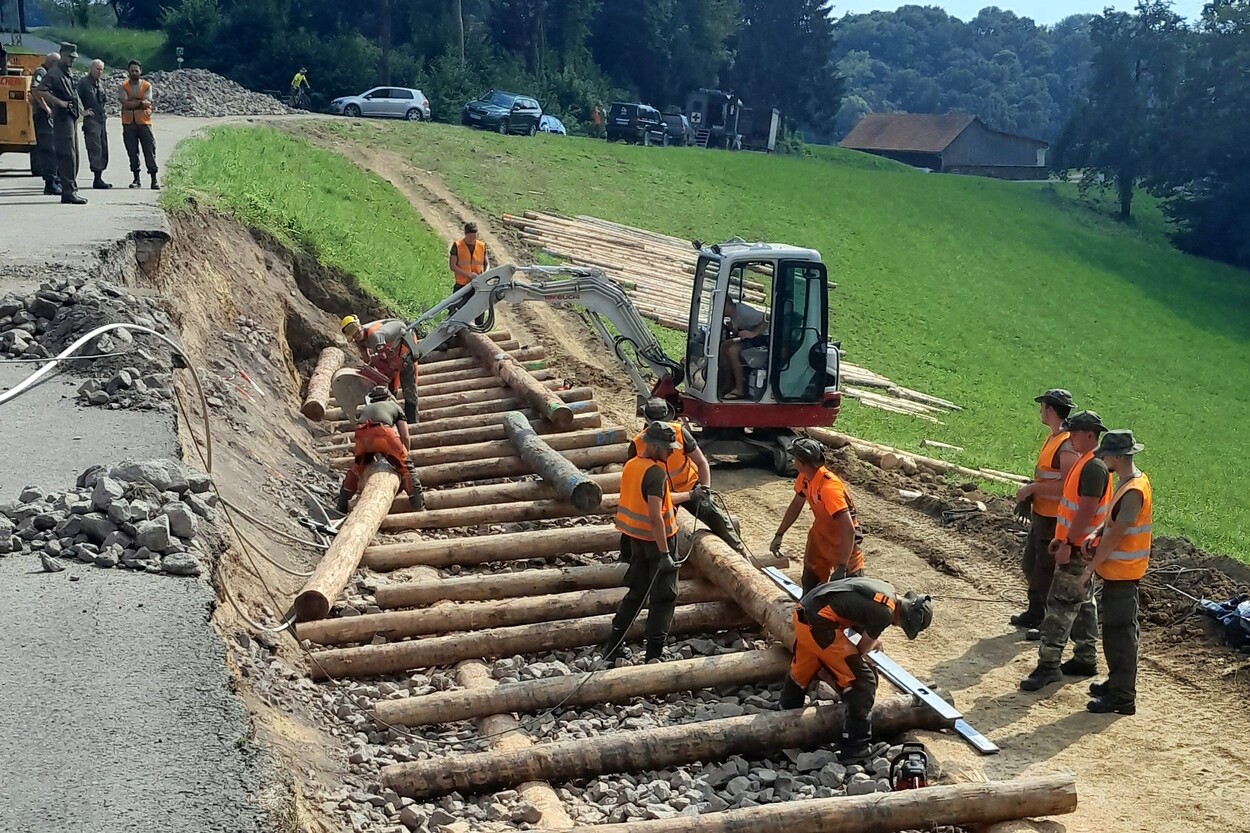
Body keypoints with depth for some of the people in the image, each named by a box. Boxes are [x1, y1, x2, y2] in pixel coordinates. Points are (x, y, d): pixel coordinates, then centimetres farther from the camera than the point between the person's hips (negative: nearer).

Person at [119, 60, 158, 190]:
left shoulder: (147, 85, 3)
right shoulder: (123, 86, 4)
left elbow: (147, 103, -9)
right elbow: (124, 103, -10)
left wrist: (131, 103, -9)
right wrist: (140, 102, -11)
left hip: (144, 122, -1)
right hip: (128, 123, 1)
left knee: (150, 151, -3)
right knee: (132, 152, 5)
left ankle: (154, 180, 0)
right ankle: (136, 179, 13)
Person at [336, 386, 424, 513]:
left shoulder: (365, 409, 41)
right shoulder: (395, 407, 33)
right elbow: (405, 437, 23)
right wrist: (404, 455, 36)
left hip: (361, 435, 3)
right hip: (383, 431, -3)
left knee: (356, 468, 28)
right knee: (406, 468, 12)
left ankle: (341, 505, 31)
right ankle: (418, 505, 2)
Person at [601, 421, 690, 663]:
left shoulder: (631, 466, 5)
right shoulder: (656, 472, -22)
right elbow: (655, 516, -27)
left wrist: (690, 495, 27)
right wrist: (665, 554, -25)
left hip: (636, 539, 8)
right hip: (658, 540, -8)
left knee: (637, 591, 19)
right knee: (664, 597, 3)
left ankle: (613, 646, 21)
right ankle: (654, 654, 5)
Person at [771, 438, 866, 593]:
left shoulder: (829, 487, -36)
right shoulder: (804, 478, -10)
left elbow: (848, 529, -40)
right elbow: (796, 505, 12)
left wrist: (841, 568, -42)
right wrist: (779, 535, 11)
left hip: (844, 541, -8)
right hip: (820, 535, 8)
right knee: (810, 583, 11)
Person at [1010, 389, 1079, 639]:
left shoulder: (1068, 445, -22)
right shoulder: (1052, 437, 9)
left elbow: (1067, 486, -28)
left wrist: (1033, 488, -23)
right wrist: (1030, 490, 3)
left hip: (1055, 521, -10)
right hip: (1040, 515, 10)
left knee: (1046, 574, 0)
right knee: (1031, 565, 21)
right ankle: (1035, 614, 37)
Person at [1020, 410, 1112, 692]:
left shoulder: (1094, 467, -20)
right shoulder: (1084, 462, 12)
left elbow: (1087, 511, -24)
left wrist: (1068, 544, -23)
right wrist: (1061, 538, 18)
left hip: (1077, 549, -10)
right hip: (1075, 545, 10)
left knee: (1060, 604, -9)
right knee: (1082, 603, 16)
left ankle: (1049, 665, -6)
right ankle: (1086, 658, 25)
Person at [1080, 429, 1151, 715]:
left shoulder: (1133, 491, -24)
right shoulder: (1128, 480, 7)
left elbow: (1115, 535, -22)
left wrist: (1091, 568, -16)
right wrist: (1096, 535, 1)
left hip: (1122, 572, -10)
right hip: (1117, 570, 10)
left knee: (1120, 632, -3)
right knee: (1114, 629, 19)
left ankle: (1123, 698, 5)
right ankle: (1116, 683, 31)